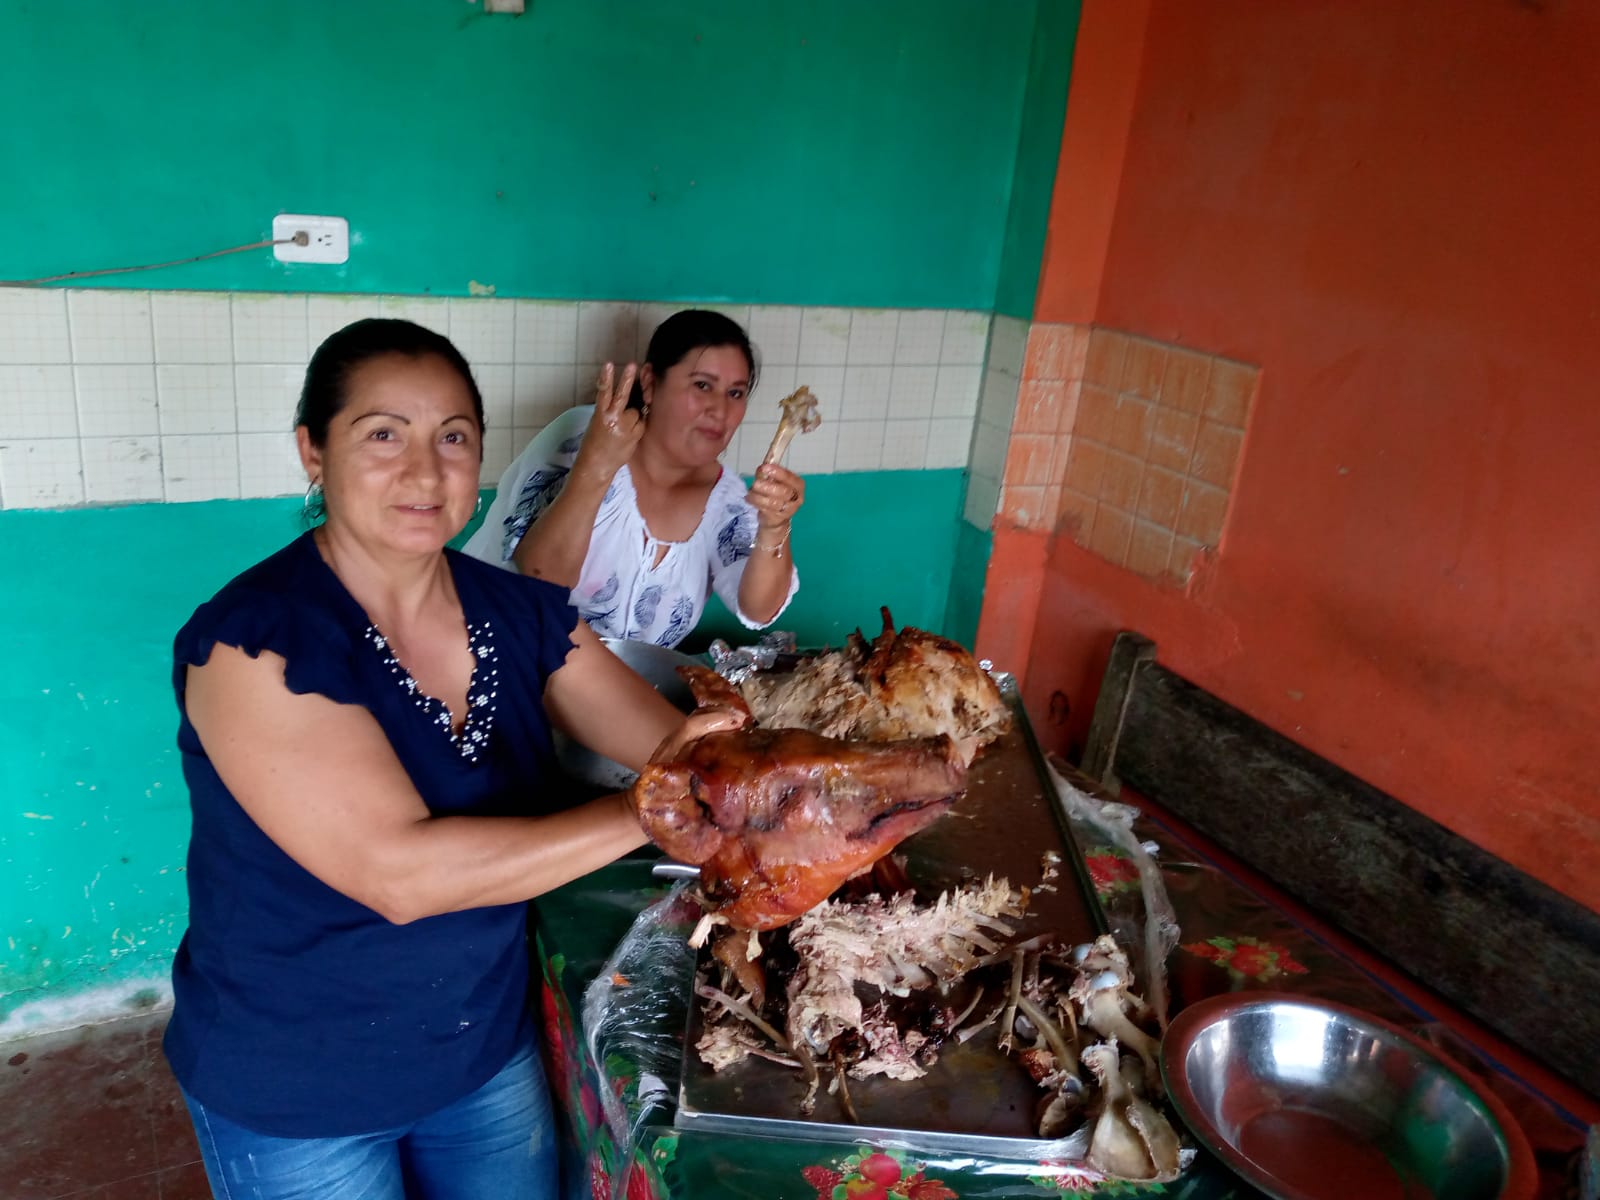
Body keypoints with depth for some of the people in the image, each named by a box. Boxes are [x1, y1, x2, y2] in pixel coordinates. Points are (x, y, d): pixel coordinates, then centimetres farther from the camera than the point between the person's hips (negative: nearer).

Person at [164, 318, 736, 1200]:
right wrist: (653, 813, -35)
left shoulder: (523, 616, -7)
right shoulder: (251, 642, -24)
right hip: (293, 1091, -4)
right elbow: (399, 873, -32)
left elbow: (671, 740, -11)